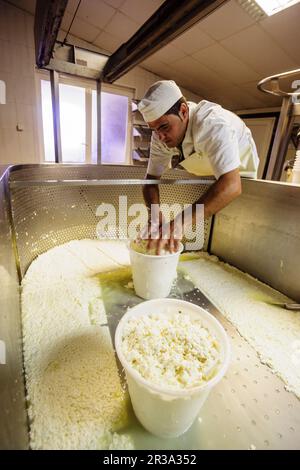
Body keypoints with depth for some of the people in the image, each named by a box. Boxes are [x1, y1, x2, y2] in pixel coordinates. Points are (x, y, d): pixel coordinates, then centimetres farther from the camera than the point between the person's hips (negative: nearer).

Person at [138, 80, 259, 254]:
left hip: (237, 176, -4)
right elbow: (151, 179, -19)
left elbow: (231, 185, -52)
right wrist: (156, 217, -39)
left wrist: (178, 223, -61)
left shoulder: (213, 124, -40)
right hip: (202, 176, 4)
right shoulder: (161, 133, -22)